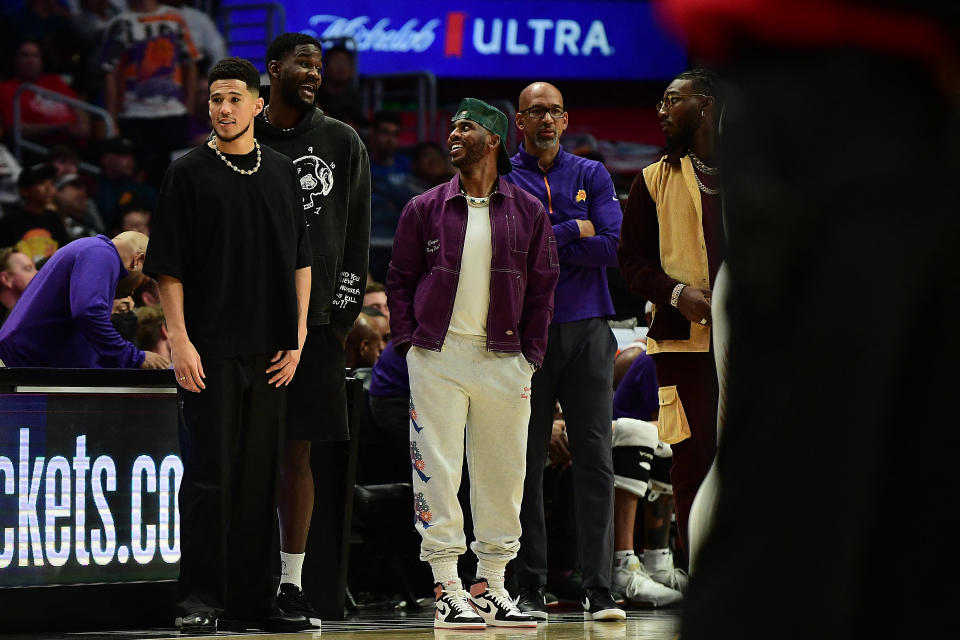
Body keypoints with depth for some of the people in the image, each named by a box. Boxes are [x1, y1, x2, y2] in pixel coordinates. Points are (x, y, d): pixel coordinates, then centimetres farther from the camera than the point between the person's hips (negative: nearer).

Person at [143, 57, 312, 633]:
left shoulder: (282, 173, 12)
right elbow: (168, 267, -3)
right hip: (210, 348, -4)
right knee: (209, 472, -6)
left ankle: (253, 601, 11)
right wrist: (180, 340, -11)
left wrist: (297, 338, 5)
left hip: (270, 349, 4)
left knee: (261, 476, 6)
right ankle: (199, 600, -4)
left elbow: (301, 261, 14)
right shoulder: (189, 174, 0)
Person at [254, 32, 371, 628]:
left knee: (299, 451, 1)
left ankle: (291, 583, 5)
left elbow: (357, 236, 8)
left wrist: (343, 313, -1)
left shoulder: (342, 142, 9)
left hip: (315, 319, 1)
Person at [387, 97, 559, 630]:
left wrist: (531, 355, 1)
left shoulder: (528, 212, 6)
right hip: (437, 356, -1)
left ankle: (491, 585, 13)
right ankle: (447, 588, -1)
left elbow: (542, 287, 9)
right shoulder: (425, 209, 5)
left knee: (503, 471, 4)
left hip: (504, 360, 1)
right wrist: (407, 343, -1)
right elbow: (400, 279, 9)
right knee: (437, 469, -5)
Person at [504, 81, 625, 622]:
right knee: (527, 462, 1)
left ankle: (600, 590, -4)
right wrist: (575, 230, -5)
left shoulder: (591, 175, 11)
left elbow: (614, 246, -3)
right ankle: (530, 589, 6)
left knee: (596, 459, -4)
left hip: (586, 329, 1)